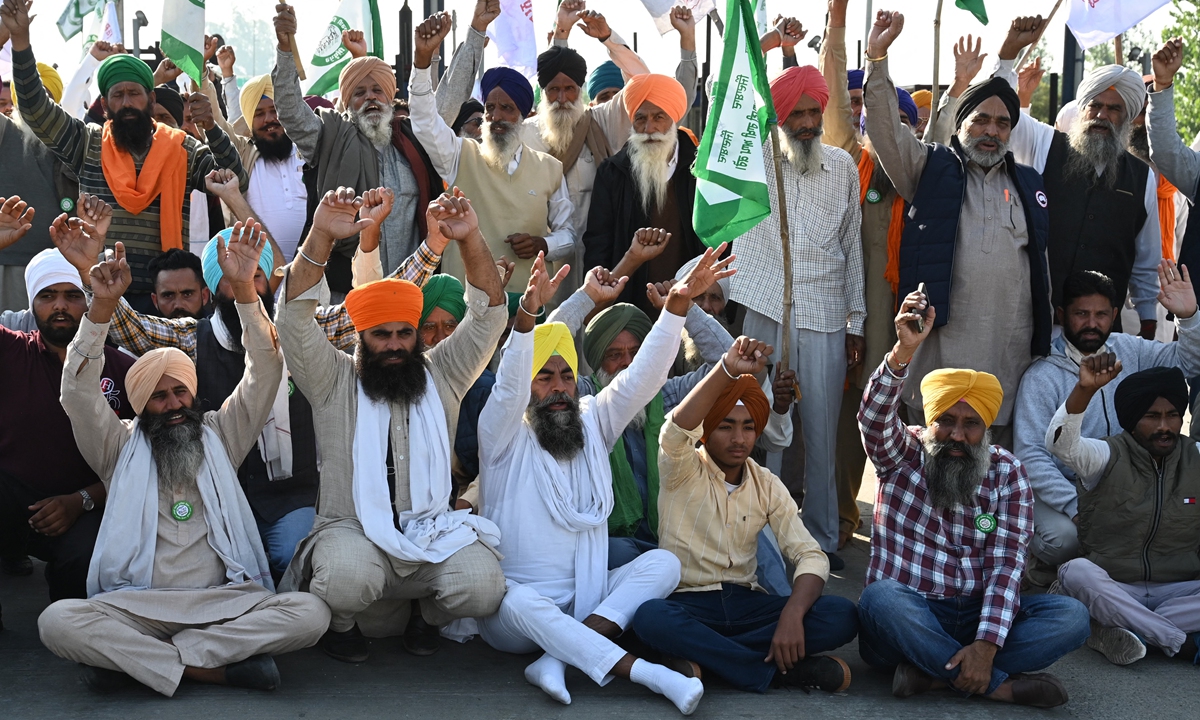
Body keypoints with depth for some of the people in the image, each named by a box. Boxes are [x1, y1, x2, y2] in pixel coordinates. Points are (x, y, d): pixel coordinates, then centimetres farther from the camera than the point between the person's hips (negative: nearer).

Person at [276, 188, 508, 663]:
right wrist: (321, 237, -22)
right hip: (351, 530, -2)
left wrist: (470, 239, -14)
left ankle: (429, 616, 11)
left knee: (482, 586, -27)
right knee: (348, 578, -37)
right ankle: (340, 624, 3)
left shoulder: (441, 376, 12)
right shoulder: (334, 382, 6)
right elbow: (295, 318, -8)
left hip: (432, 532, 2)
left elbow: (489, 315, 3)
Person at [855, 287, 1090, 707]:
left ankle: (931, 670, -25)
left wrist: (986, 645, -21)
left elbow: (1006, 565, -6)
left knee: (1071, 617, -20)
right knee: (879, 597, -36)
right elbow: (873, 418, -20)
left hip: (976, 614, 2)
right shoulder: (901, 455, 4)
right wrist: (904, 350, -37)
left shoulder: (1007, 473, 4)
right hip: (908, 615, -2)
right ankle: (999, 684, -23)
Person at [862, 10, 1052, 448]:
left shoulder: (1027, 183, 18)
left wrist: (1046, 340, 18)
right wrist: (877, 58, -13)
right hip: (940, 343, -3)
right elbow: (886, 129, -4)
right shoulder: (931, 169, 9)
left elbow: (1041, 265, 21)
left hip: (1012, 352, 3)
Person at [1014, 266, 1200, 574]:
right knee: (1064, 536, -36)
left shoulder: (1127, 350, 6)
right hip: (1061, 491, -5)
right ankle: (1048, 562, 4)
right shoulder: (1042, 377, -12)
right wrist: (1075, 507, -29)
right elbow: (1031, 455, -18)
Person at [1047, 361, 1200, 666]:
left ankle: (1120, 629, -26)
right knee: (1076, 572, -36)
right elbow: (1061, 443, -27)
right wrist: (1085, 389, -42)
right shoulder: (1108, 455, -5)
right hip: (1111, 589, -2)